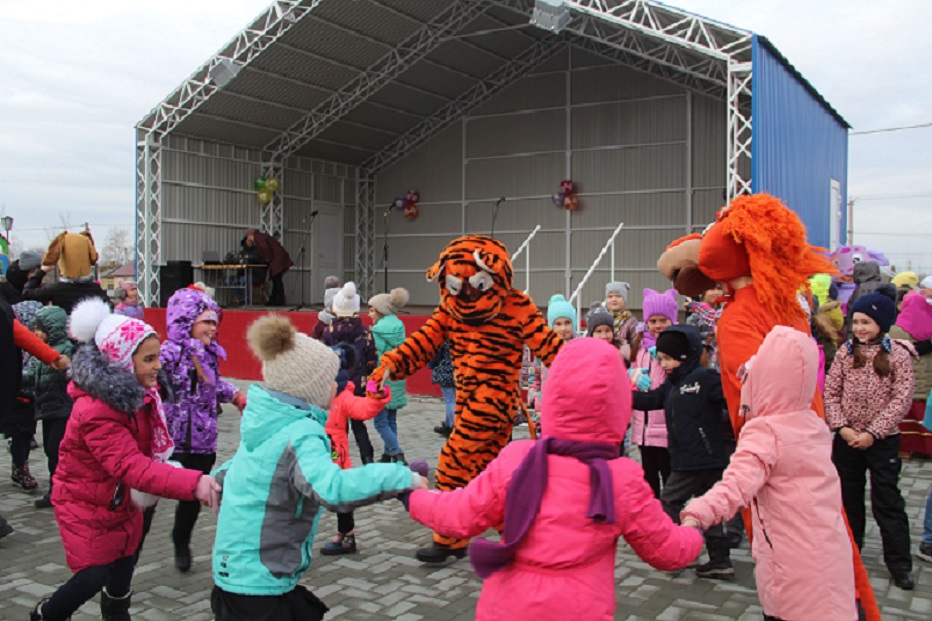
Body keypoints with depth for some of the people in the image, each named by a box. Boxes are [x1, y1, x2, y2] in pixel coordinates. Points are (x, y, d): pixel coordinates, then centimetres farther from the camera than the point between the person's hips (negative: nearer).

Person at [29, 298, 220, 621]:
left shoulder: (139, 393, -7)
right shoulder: (95, 412, -34)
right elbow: (133, 467, -45)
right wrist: (194, 483, -57)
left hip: (123, 498, 7)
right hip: (86, 503, -7)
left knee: (122, 570, 14)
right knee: (95, 576, 2)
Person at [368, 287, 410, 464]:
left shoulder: (378, 330, -13)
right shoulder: (399, 326, 8)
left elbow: (375, 357, -15)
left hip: (382, 381, -7)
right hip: (397, 379, 8)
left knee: (380, 422, -3)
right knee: (391, 420, 14)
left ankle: (398, 454, -11)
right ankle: (389, 454, 20)